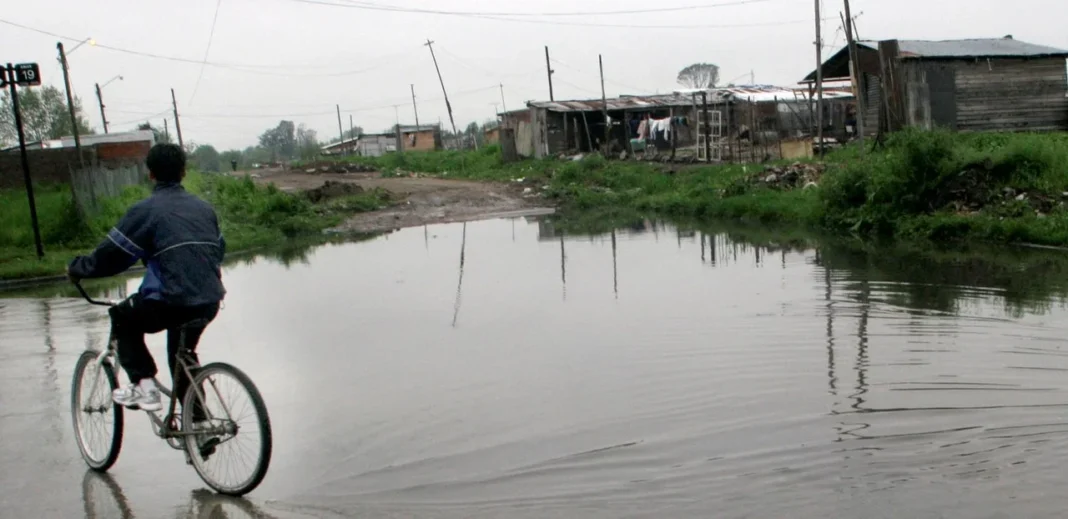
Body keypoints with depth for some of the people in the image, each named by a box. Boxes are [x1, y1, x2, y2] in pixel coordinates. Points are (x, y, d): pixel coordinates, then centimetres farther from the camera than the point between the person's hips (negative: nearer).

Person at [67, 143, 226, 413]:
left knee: (123, 318, 20)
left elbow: (111, 254, -1)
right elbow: (219, 249, 23)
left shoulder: (146, 210, -3)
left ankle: (144, 385, 8)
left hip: (172, 301, -6)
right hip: (210, 302, 6)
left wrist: (76, 269, 16)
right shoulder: (203, 207, 14)